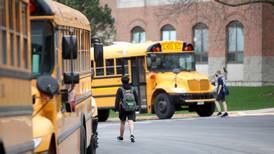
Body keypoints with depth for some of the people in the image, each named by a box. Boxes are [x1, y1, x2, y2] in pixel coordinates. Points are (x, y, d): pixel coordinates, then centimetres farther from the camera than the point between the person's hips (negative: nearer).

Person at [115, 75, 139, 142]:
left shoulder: (120, 90, -5)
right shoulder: (133, 89, 4)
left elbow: (117, 100, -8)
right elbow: (136, 98, 9)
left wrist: (116, 108, -2)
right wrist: (137, 106, 21)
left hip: (123, 108, -1)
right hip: (132, 108, 1)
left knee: (122, 122, 15)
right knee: (131, 121, -6)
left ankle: (121, 136, 31)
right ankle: (132, 134, -29)